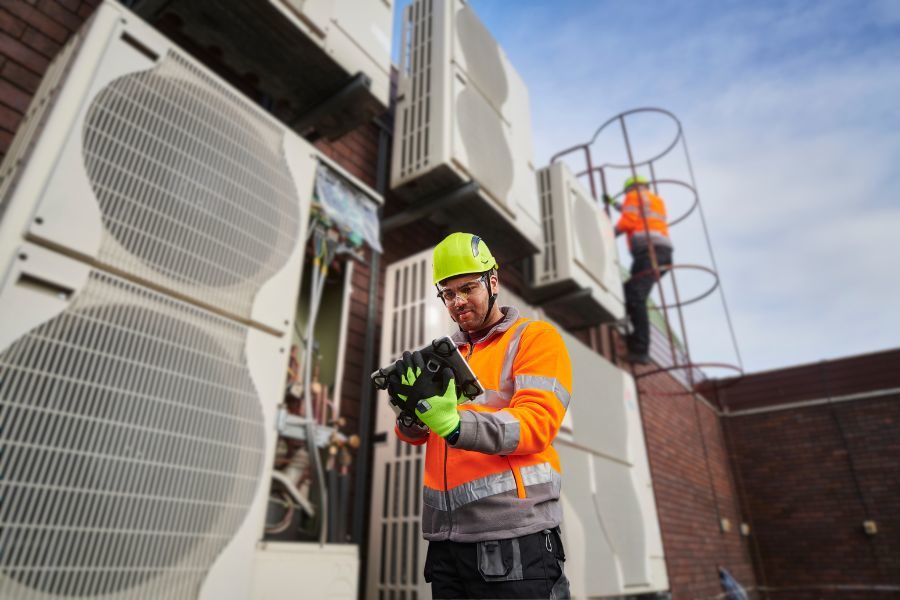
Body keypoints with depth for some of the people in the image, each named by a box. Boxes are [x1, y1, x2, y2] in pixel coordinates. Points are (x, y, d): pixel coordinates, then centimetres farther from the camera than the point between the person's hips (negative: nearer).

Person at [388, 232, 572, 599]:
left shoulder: (536, 338, -1)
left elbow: (537, 422, -15)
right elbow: (413, 433, 8)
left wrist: (453, 425, -30)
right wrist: (410, 408, -16)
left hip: (513, 538, -5)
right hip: (444, 539, 5)